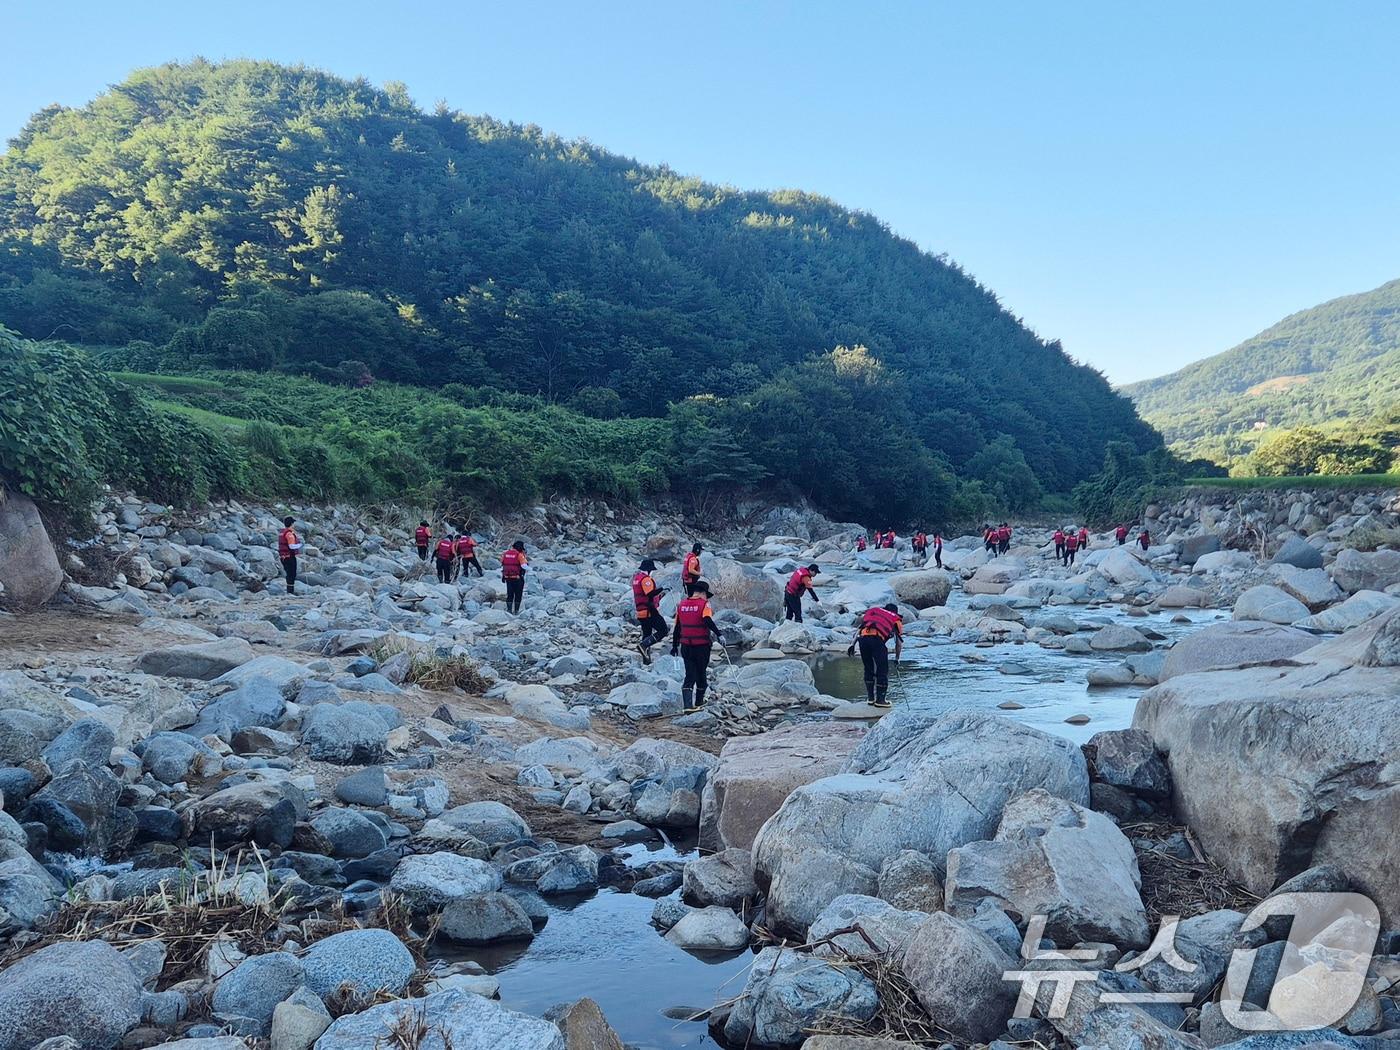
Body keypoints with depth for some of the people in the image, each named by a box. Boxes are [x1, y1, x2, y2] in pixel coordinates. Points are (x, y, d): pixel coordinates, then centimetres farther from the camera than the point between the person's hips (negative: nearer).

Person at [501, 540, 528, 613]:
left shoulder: (505, 554, 7)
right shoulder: (519, 555, -11)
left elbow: (502, 565, 12)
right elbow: (525, 566, -20)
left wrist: (502, 576, 20)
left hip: (508, 577, 5)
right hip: (517, 578, -5)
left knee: (509, 594, 13)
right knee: (518, 595, 9)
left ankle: (509, 609, 6)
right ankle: (516, 610, 11)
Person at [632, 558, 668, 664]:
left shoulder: (636, 577, 16)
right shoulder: (646, 579, -15)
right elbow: (650, 594, -26)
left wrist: (659, 595, 23)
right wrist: (662, 589, -19)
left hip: (640, 612, 10)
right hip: (649, 611, -10)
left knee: (646, 633, 17)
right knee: (662, 631, -7)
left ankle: (646, 659, 19)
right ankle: (644, 645, -16)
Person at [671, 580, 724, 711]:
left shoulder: (682, 604, 7)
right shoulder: (704, 604, -8)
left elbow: (677, 627, 11)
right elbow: (708, 621, -26)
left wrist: (675, 645, 18)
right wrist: (718, 633, -30)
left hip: (686, 646, 4)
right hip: (702, 646, -4)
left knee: (690, 675, 5)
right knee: (701, 674, 15)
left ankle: (687, 705, -10)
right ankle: (698, 703, 27)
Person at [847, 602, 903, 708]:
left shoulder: (873, 610, 34)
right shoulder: (896, 620, 28)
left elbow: (859, 628, 22)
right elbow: (899, 643, 28)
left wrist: (852, 644, 18)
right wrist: (897, 658, 42)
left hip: (862, 637, 4)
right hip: (877, 639, -3)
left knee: (868, 669, 20)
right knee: (882, 670, 11)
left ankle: (870, 698, 25)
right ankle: (880, 699, 13)